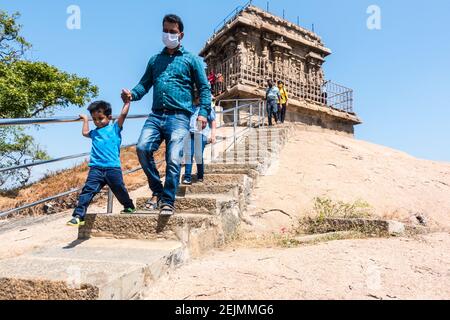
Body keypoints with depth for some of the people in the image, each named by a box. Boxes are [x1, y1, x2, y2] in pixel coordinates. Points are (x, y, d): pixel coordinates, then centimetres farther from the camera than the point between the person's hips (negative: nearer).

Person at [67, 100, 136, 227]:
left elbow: (123, 114, -2)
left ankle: (129, 207, 31)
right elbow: (85, 133, 43)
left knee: (120, 190, 7)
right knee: (87, 191, -8)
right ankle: (78, 216, -8)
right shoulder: (95, 132, 21)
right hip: (96, 169, 4)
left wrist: (127, 101, 3)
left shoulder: (114, 128, 7)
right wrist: (85, 119, 47)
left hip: (113, 168, -3)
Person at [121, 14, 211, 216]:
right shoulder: (155, 60, 23)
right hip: (156, 115, 4)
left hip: (179, 116, -3)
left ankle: (168, 201, 0)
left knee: (173, 159, -14)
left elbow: (204, 88, 8)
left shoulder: (191, 59, 12)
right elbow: (145, 84, 19)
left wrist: (203, 112, -7)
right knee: (142, 148, -17)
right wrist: (132, 94, -3)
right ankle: (157, 192, 1)